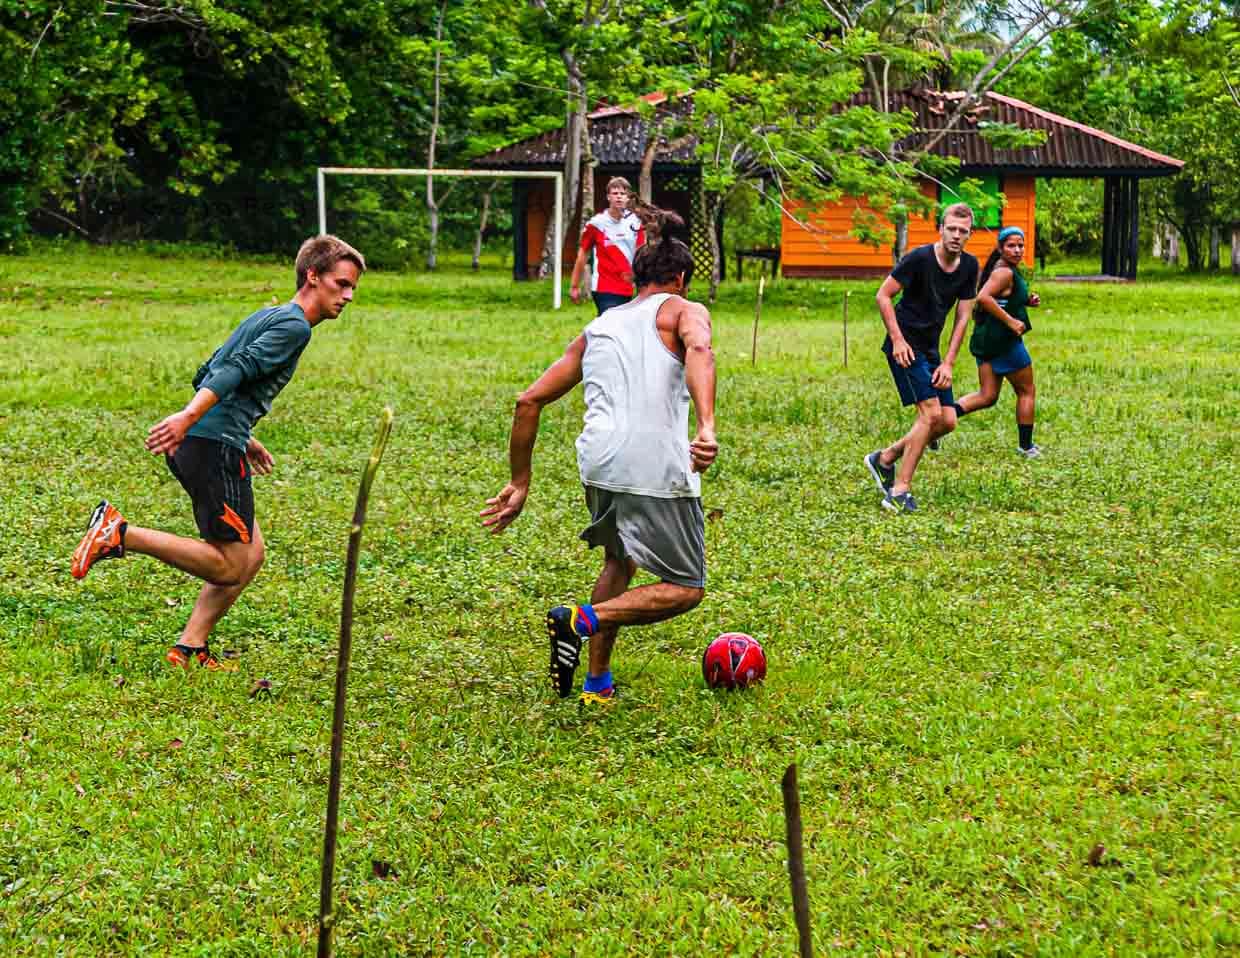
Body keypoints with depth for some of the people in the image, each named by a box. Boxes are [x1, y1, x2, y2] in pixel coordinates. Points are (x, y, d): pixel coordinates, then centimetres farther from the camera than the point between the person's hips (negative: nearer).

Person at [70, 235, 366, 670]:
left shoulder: (268, 317, 22)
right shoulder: (295, 325, -7)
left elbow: (208, 374, 27)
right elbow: (236, 370, -21)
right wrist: (189, 416, -32)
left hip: (194, 443, 10)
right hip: (214, 446, -10)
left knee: (251, 554, 13)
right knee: (229, 566, -5)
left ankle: (190, 649, 9)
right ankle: (120, 533, -10)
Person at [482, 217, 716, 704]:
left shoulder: (597, 329, 26)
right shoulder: (685, 311, 12)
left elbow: (529, 401, 22)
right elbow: (698, 350, -14)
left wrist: (519, 483, 28)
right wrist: (706, 428, -28)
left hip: (598, 463, 5)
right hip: (659, 469, -5)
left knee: (618, 561, 31)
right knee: (686, 589, 9)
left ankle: (597, 683, 28)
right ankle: (582, 619, -12)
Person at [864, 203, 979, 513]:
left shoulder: (969, 267, 2)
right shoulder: (920, 258, -16)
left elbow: (963, 316, 5)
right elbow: (883, 295, -10)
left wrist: (948, 363, -2)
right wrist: (898, 339, -17)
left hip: (930, 350, 7)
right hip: (906, 346, -7)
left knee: (947, 421, 2)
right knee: (931, 412, -17)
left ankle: (885, 459, 20)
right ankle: (899, 491, -11)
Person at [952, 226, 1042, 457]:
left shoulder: (1005, 269, 14)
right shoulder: (1005, 272, -17)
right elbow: (983, 297, -32)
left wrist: (1027, 301, 13)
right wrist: (1011, 321, -29)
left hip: (985, 340, 9)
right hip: (1003, 340, -9)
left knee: (987, 396, 9)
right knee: (1026, 391, 8)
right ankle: (1026, 446, 16)